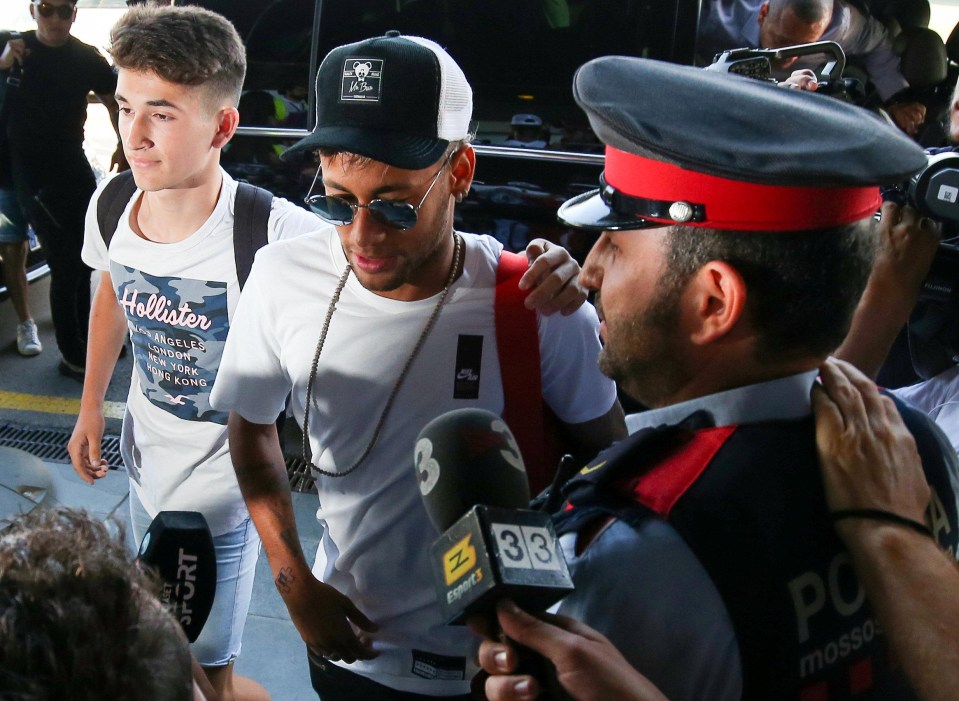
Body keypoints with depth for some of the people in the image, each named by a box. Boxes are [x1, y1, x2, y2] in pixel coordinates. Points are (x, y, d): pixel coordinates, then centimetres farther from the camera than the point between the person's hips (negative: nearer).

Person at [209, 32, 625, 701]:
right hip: (345, 642, 3)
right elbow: (252, 424, 1)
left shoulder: (535, 307, -24)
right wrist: (293, 580, -5)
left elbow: (605, 458, -7)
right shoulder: (284, 277, -17)